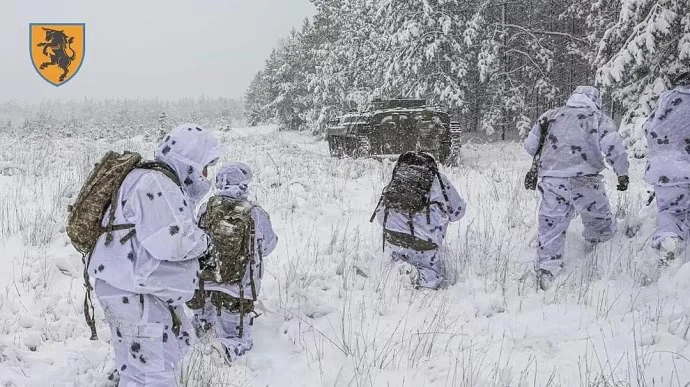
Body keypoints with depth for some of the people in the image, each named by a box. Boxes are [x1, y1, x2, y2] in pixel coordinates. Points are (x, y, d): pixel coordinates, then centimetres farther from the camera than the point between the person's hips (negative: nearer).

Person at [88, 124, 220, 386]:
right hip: (132, 295, -11)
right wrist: (203, 240, -11)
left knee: (177, 340, 29)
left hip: (149, 290, 11)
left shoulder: (167, 184, 15)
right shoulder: (155, 184, -21)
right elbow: (171, 242, -29)